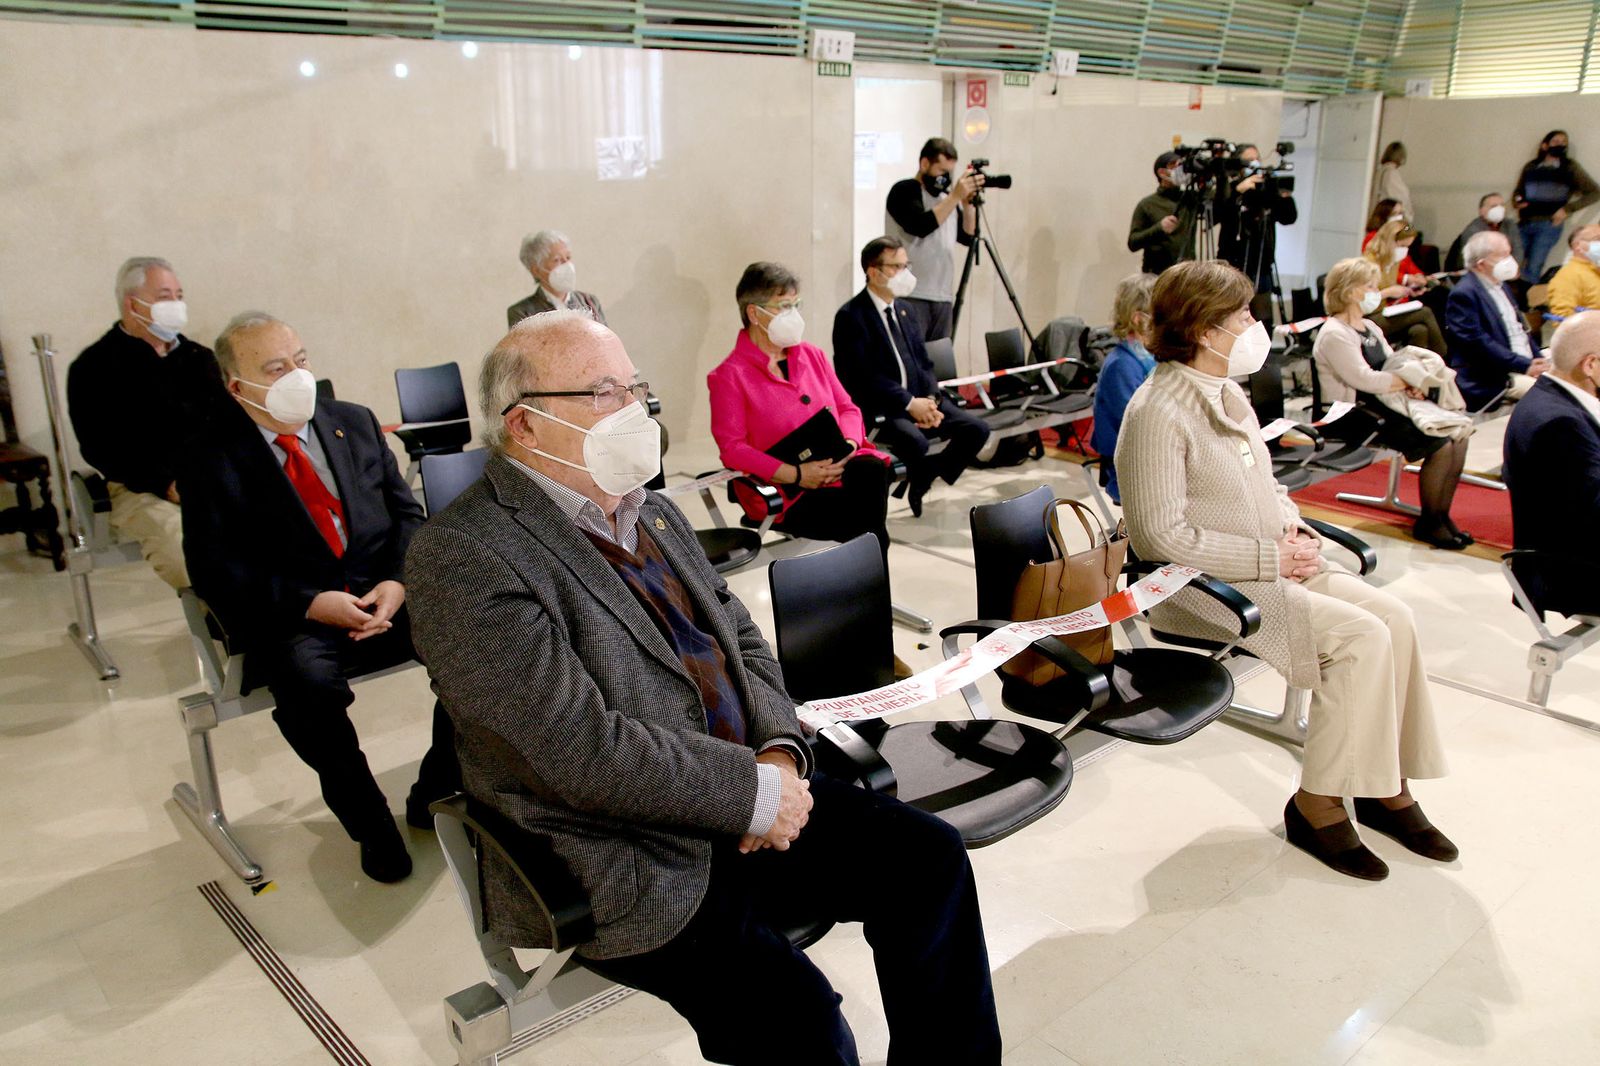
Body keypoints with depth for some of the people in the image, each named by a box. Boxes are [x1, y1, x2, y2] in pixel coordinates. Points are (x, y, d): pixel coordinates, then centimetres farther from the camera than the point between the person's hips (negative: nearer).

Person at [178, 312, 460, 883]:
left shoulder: (355, 423, 13)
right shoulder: (213, 457, 2)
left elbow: (407, 513, 11)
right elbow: (213, 568, -6)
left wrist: (397, 582, -9)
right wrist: (311, 603, -19)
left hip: (385, 596, 4)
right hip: (292, 618, -3)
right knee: (308, 682, -35)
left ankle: (434, 795, -1)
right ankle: (370, 823, -11)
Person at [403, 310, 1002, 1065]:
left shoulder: (654, 515, 11)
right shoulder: (462, 556, -16)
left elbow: (742, 639, 15)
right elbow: (586, 750, -23)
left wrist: (779, 752, -5)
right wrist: (756, 795, -17)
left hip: (748, 807, 8)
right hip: (624, 864, -8)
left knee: (927, 856, 0)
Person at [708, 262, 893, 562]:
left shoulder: (812, 355, 18)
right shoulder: (729, 376, 0)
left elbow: (847, 408, 18)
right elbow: (732, 448, -9)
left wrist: (848, 445, -6)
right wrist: (796, 474, -18)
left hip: (840, 469, 5)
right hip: (789, 494, -5)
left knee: (871, 470, -31)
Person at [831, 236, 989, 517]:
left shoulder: (902, 309, 16)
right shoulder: (851, 315, -9)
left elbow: (924, 363, 15)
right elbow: (864, 376, -17)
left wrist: (931, 399, -5)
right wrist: (909, 403, -21)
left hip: (918, 400, 7)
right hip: (877, 409, -7)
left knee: (977, 429, -9)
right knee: (915, 439, -35)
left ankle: (925, 476, 9)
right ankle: (915, 482, -2)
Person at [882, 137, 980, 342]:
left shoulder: (946, 195, 18)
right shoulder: (904, 190, -2)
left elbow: (968, 236, 16)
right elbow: (921, 226, -18)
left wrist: (968, 203, 3)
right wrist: (955, 197, -14)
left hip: (944, 297, 7)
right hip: (910, 297, -7)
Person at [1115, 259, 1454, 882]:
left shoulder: (1227, 392, 10)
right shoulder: (1159, 411, -19)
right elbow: (1164, 535, -22)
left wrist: (1292, 526, 1)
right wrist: (1269, 557, -18)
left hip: (1271, 564, 9)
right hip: (1203, 585, -9)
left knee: (1394, 617, -7)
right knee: (1361, 638, -19)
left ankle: (1387, 788, 7)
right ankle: (1317, 806, -4)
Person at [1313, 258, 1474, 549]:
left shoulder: (1370, 327, 19)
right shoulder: (1334, 334, -12)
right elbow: (1364, 379, -20)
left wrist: (1413, 383, -10)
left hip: (1383, 406, 9)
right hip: (1352, 416, -9)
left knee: (1457, 434, -6)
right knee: (1439, 444, -18)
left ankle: (1442, 515, 4)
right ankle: (1428, 523, -1)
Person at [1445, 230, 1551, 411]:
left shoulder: (1501, 286, 18)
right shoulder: (1464, 294, -13)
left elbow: (1520, 329, 21)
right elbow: (1478, 342, -20)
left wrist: (1538, 362, 3)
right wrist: (1524, 366, -20)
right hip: (1491, 381, -9)